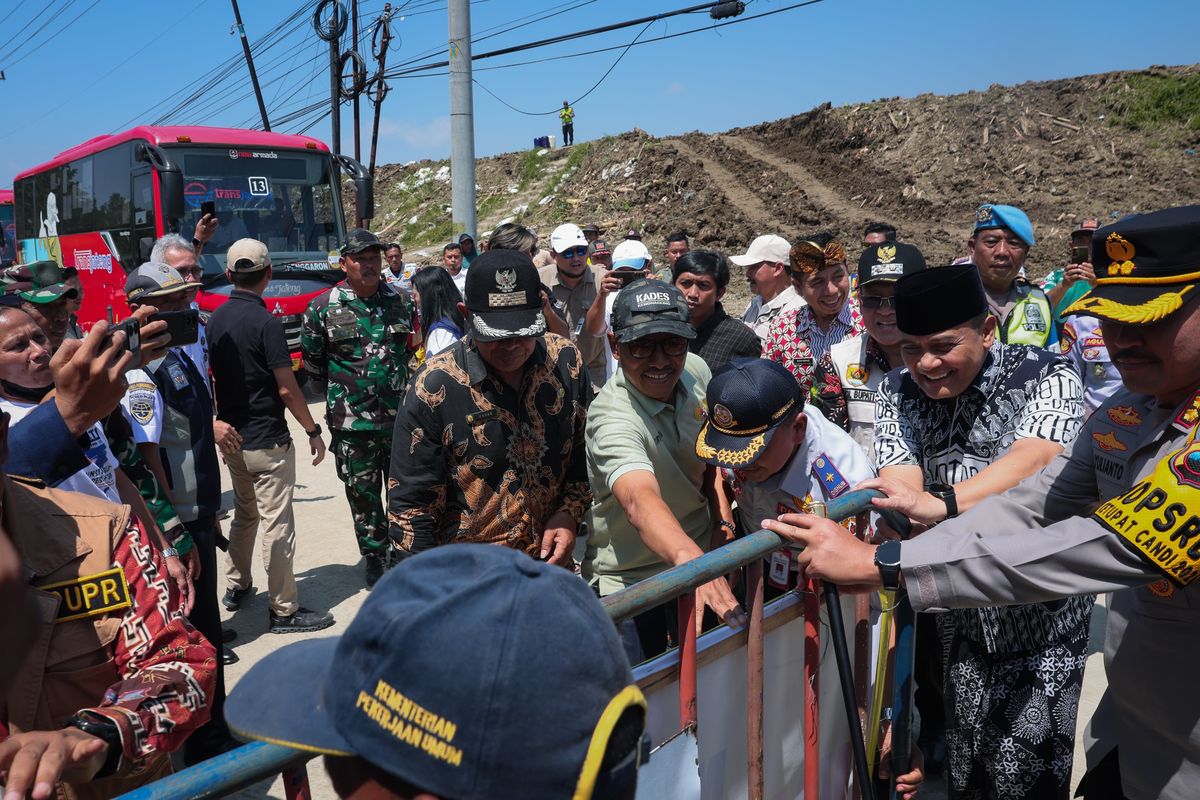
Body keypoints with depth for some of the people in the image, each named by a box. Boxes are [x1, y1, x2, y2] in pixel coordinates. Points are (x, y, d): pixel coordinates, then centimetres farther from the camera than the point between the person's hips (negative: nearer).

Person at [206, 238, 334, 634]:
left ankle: (236, 587, 36)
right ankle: (284, 611, 6)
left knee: (244, 513, 24)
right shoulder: (266, 323, -18)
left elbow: (214, 379, 12)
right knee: (277, 525, -1)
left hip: (231, 436, 8)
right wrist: (313, 431, -7)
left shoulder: (215, 320, 4)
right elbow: (287, 389, -17)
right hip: (267, 441, -8)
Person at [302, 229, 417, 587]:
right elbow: (312, 360, 4)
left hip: (399, 417, 2)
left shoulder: (400, 301, 3)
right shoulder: (323, 307, -6)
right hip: (351, 423, -2)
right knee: (363, 496, 9)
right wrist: (339, 391, 9)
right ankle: (374, 559, 26)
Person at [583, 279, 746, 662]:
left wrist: (723, 520, -3)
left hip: (700, 550, 6)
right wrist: (691, 557, -67)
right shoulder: (613, 418, -31)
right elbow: (640, 500, -50)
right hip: (630, 578, -6)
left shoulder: (695, 370, -9)